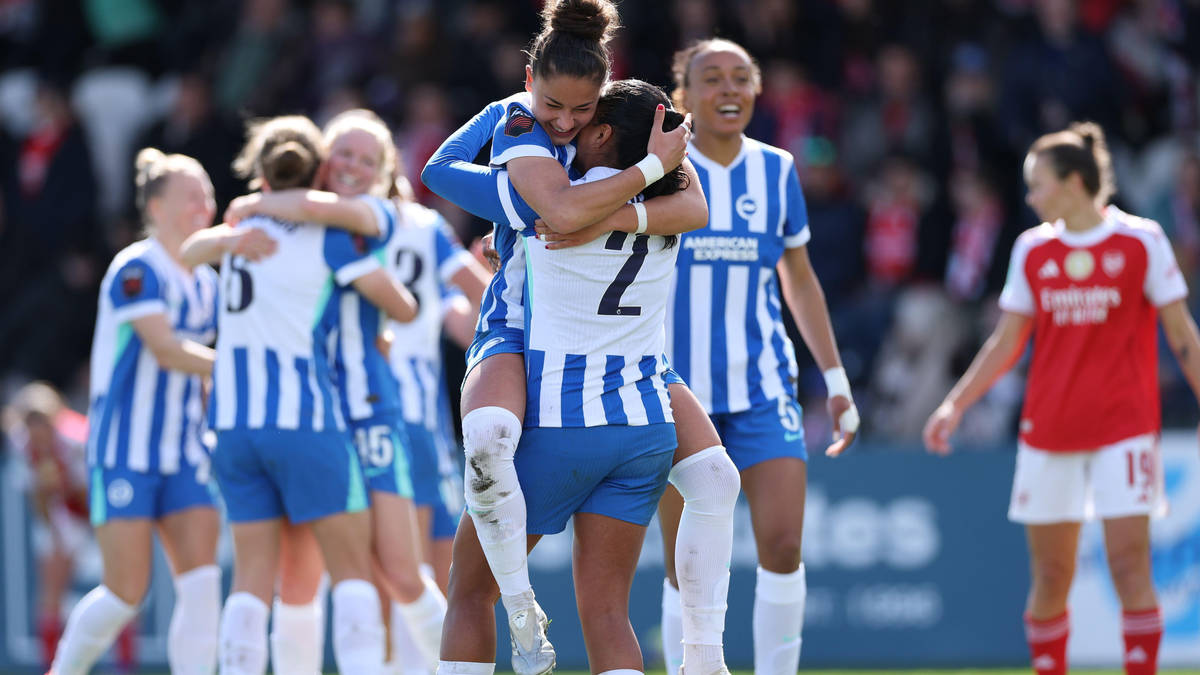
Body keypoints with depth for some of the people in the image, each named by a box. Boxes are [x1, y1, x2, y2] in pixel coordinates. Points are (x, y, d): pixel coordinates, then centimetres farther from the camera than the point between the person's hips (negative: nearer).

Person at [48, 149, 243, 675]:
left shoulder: (206, 282, 11)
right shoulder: (137, 269, -11)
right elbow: (165, 348, -22)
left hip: (184, 455, 6)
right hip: (124, 450, -6)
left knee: (201, 581, -9)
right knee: (126, 592, -6)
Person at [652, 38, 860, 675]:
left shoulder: (777, 170, 6)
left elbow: (800, 282, 15)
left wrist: (835, 379, 14)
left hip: (763, 387, 2)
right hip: (676, 388, -2)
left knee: (782, 546, -12)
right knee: (687, 568, 0)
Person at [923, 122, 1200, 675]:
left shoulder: (1141, 241, -2)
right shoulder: (1032, 250, 8)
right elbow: (1006, 344, 13)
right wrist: (954, 405, 5)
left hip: (1123, 428, -3)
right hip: (1048, 431, 3)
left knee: (1130, 566, -11)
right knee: (1049, 578, 3)